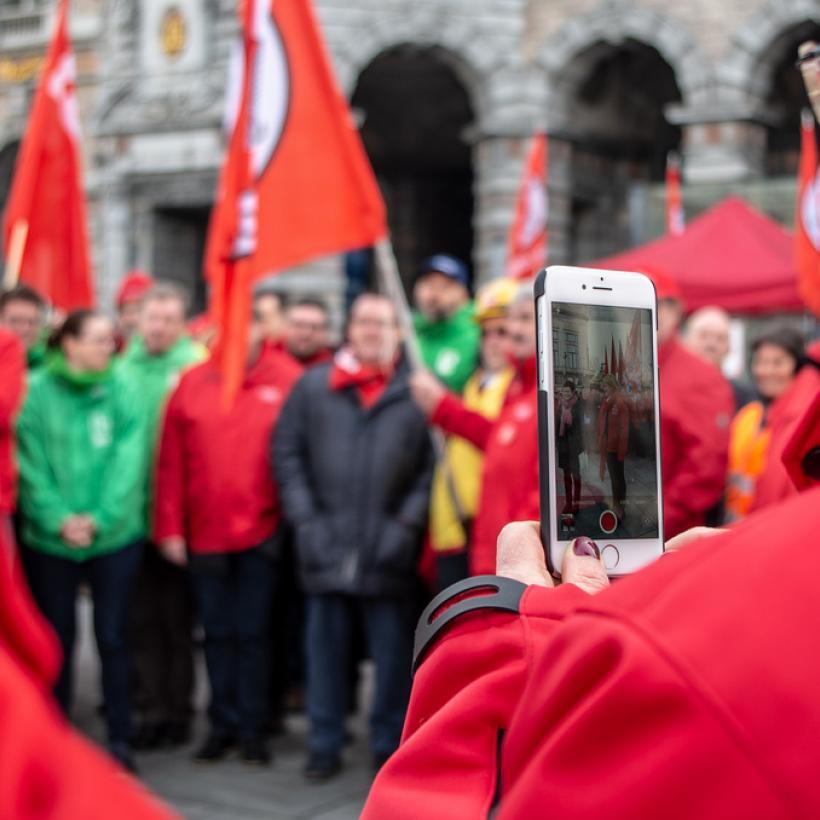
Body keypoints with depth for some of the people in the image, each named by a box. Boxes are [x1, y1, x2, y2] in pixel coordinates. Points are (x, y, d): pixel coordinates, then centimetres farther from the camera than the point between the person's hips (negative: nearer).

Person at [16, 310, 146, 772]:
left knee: (114, 638, 5)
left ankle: (120, 738, 16)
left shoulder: (122, 392, -3)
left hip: (115, 538, 0)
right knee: (57, 638, 12)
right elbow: (32, 466, -6)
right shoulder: (37, 392, -3)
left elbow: (128, 463, -7)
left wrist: (98, 519, -16)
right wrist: (59, 519, -17)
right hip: (49, 540, 0)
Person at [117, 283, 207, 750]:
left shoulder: (195, 367, -6)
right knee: (143, 619, 6)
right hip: (133, 514, 3)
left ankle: (177, 712, 17)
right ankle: (152, 711, 14)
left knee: (177, 619, 7)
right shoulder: (123, 369, 7)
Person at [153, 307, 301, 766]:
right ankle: (224, 725, 23)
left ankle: (253, 728, 18)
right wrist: (170, 527, -1)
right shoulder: (192, 384, 0)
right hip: (204, 534, 2)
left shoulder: (289, 382, -5)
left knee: (253, 632, 7)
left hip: (262, 533, -2)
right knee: (218, 632, 11)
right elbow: (171, 463, 1)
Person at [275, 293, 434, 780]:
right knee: (326, 648, 10)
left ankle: (389, 747, 19)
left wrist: (407, 525, -8)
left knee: (393, 653, 6)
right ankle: (325, 745, 22)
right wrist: (306, 520, -1)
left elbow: (432, 466, -2)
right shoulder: (313, 386, 7)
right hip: (326, 550, 2)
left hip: (389, 553, -2)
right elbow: (288, 455, 7)